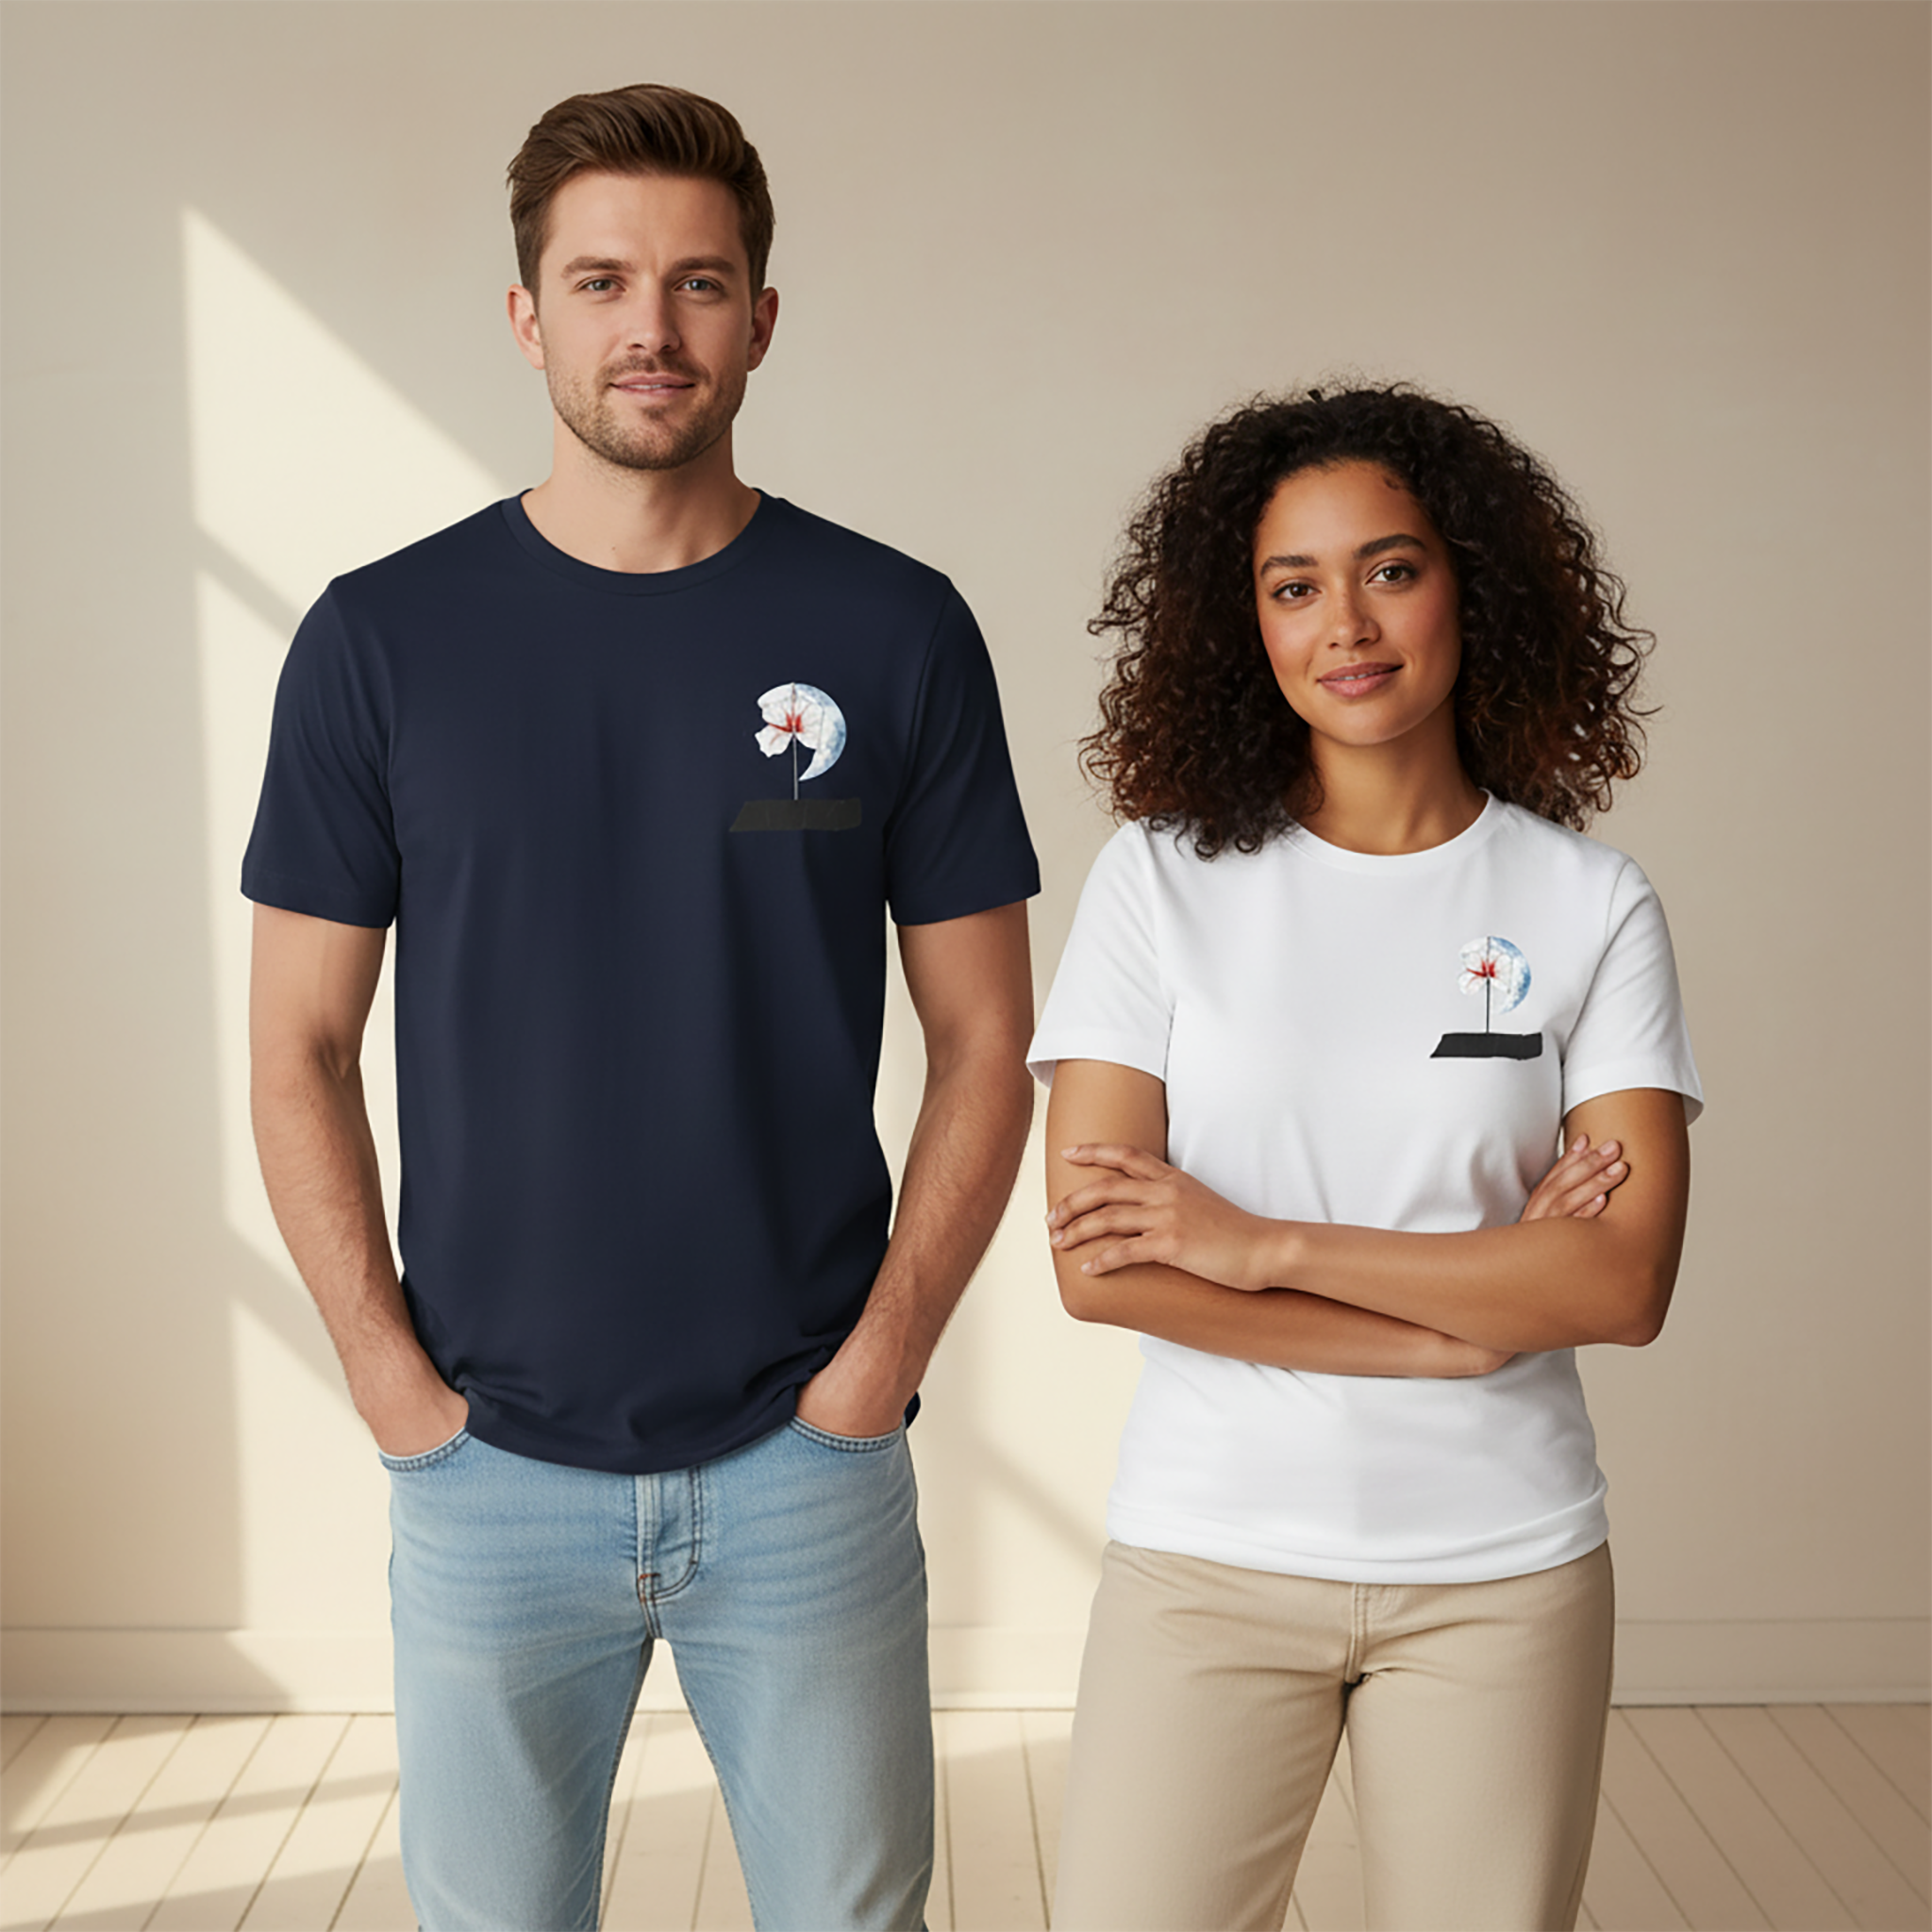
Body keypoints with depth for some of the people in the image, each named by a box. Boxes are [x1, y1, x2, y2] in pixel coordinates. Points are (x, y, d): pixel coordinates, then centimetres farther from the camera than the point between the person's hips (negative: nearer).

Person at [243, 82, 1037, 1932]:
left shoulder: (895, 632, -2)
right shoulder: (378, 639, -1)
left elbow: (982, 1036, 1)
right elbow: (300, 1051, 2)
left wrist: (882, 1355, -6)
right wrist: (393, 1379, -5)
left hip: (807, 1454, 0)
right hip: (487, 1467, 1)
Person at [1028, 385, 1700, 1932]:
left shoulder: (1590, 906, 0)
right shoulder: (1164, 878, -3)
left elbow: (1626, 1282, -9)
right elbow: (1096, 1264, -10)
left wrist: (1261, 1242, -14)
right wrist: (1471, 1313, -10)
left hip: (1502, 1571, 1)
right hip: (1210, 1554, 0)